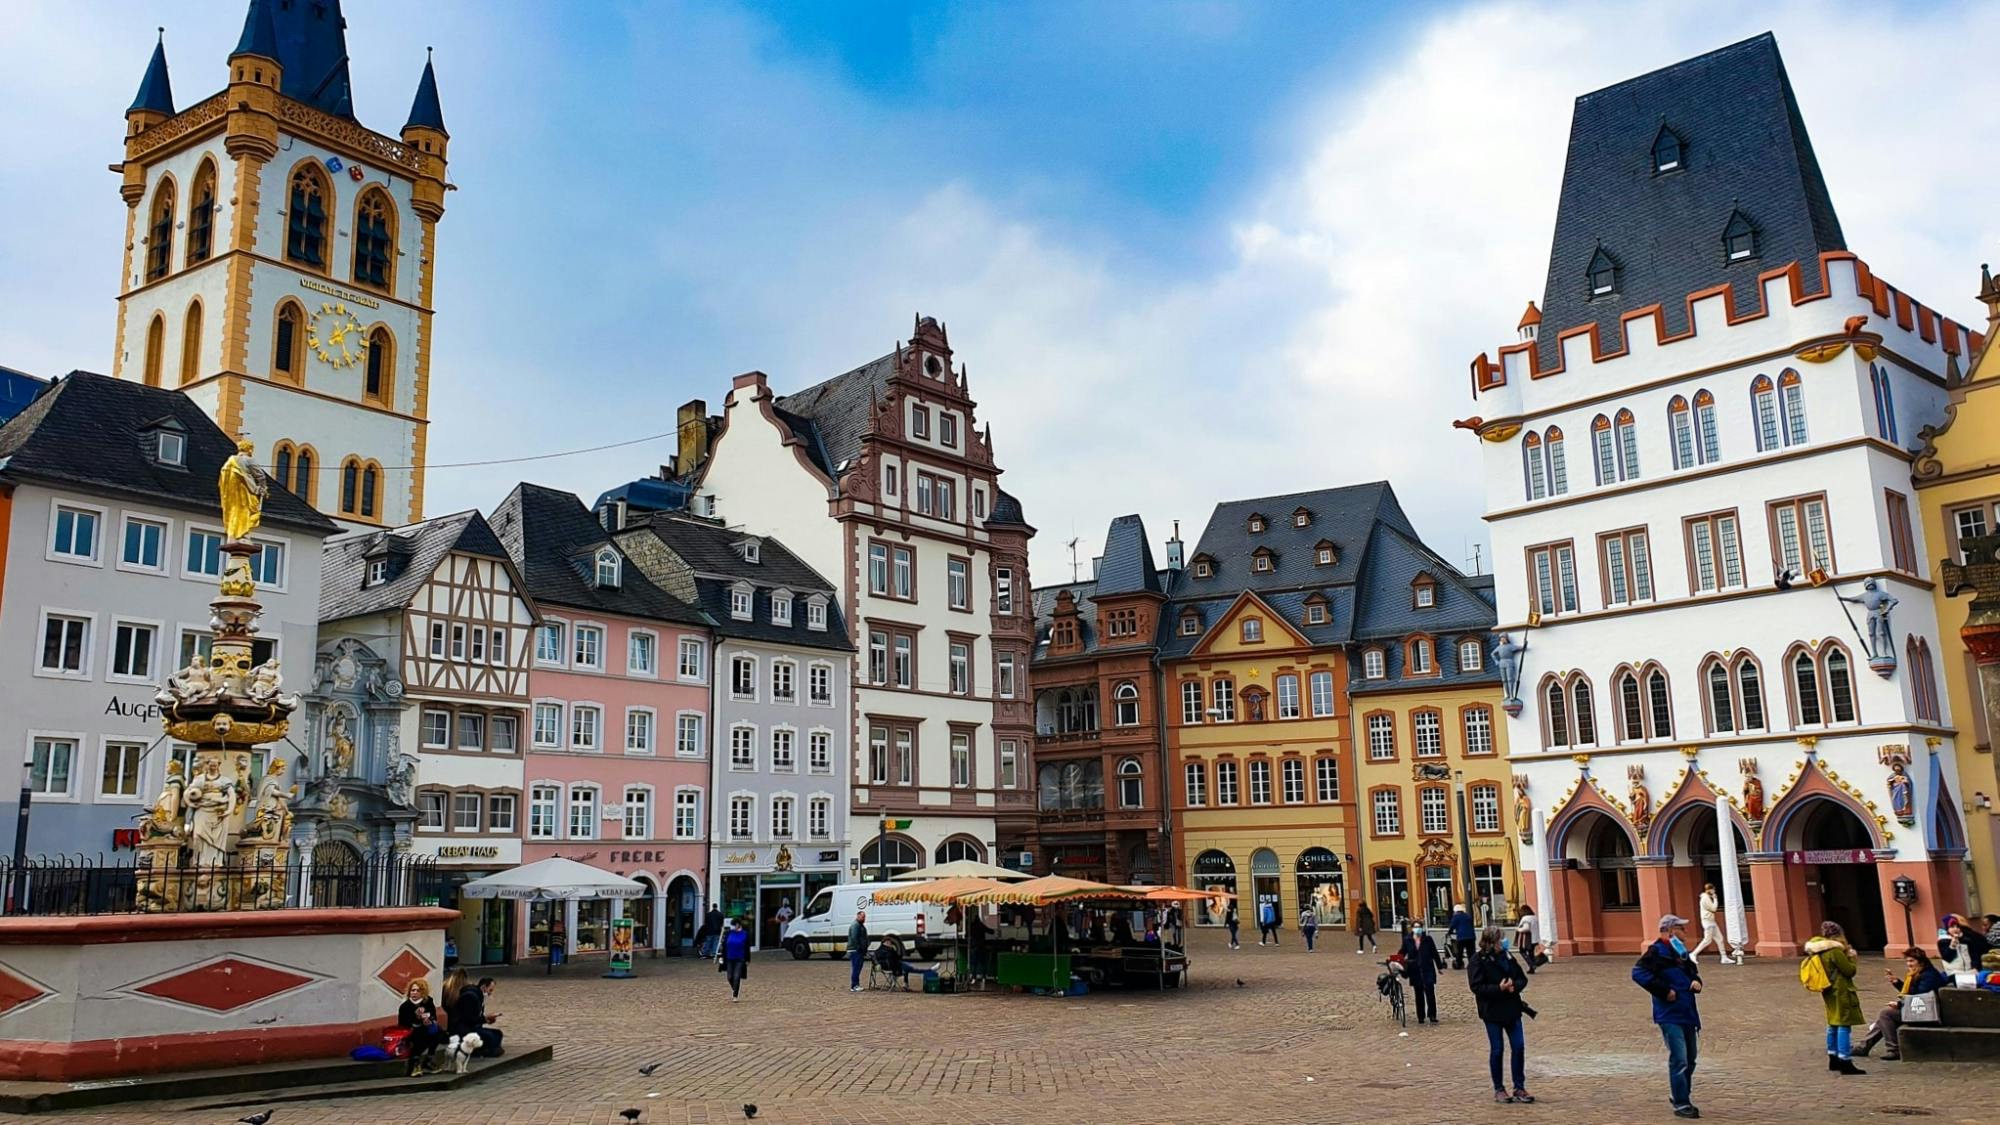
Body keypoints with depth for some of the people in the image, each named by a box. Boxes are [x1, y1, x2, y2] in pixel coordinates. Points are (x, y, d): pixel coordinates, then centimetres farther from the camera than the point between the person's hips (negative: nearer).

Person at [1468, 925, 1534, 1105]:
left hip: (1512, 1009, 5)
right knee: (1496, 1050, 3)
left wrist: (1514, 986, -12)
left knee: (1519, 1046, 3)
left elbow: (1522, 978, 10)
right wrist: (1499, 988, -23)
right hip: (1492, 1011, -5)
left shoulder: (1506, 956, 6)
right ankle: (1498, 1090, 15)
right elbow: (1476, 987, -15)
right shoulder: (1478, 960, -10)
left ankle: (1519, 1087, 15)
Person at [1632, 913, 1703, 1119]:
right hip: (1670, 1015, -9)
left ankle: (1679, 1096, 32)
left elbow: (1692, 972, 29)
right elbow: (1638, 972, -24)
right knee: (1679, 1059, -10)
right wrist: (1664, 991, -23)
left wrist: (1696, 982, 4)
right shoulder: (1657, 952, -12)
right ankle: (1681, 1103, -2)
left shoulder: (1682, 953, 15)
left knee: (1690, 1057, 17)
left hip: (1687, 1013, 9)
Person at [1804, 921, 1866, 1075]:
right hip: (1841, 992, -10)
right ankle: (1845, 1062, -10)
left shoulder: (1818, 952, 9)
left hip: (1829, 993, 10)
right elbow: (1850, 971, -14)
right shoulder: (1835, 951, -19)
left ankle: (1833, 1058, 25)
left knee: (1833, 1025, 18)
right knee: (1844, 1026, -8)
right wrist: (1851, 957, 1)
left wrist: (1846, 955, 12)